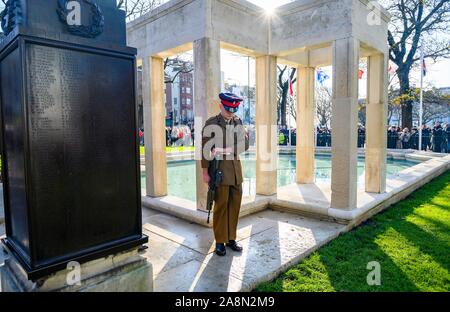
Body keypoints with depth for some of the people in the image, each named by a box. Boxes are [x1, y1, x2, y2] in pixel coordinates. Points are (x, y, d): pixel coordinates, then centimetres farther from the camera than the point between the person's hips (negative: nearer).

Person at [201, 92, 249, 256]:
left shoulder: (238, 122, 11)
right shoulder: (211, 123, -3)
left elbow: (245, 143, -1)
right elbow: (205, 148, -6)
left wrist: (225, 150, -15)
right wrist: (205, 172, -9)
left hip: (236, 168, 5)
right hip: (220, 168, -5)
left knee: (235, 205, 10)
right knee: (221, 205, 1)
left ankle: (231, 238, 24)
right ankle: (220, 241, 15)